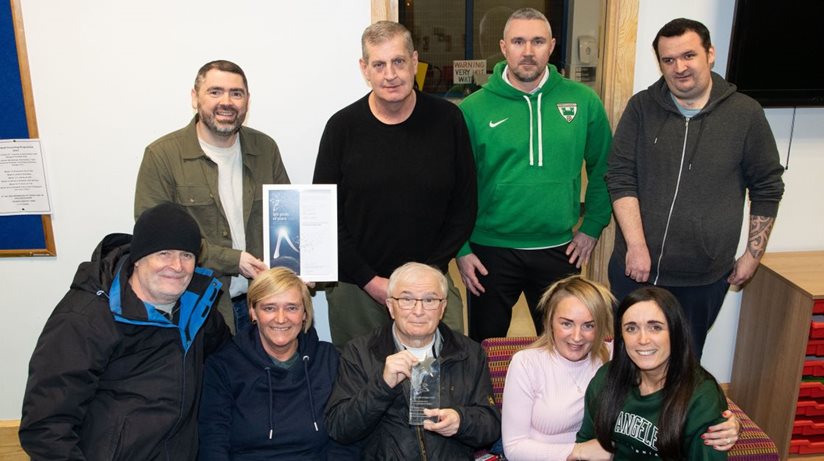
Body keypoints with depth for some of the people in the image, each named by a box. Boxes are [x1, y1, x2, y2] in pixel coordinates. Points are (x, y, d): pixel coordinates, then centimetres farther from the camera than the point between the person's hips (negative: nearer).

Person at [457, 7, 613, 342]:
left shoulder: (584, 101, -2)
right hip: (491, 251, -1)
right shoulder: (473, 109, -7)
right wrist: (461, 249, -5)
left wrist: (592, 227, 5)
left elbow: (602, 169, 8)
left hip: (560, 249, 2)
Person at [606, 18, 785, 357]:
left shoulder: (745, 113, -2)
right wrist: (636, 246, -13)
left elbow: (767, 189, 5)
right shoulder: (642, 108, -1)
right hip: (636, 268, 1)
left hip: (705, 278, 0)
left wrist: (752, 256, 5)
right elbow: (620, 178, -5)